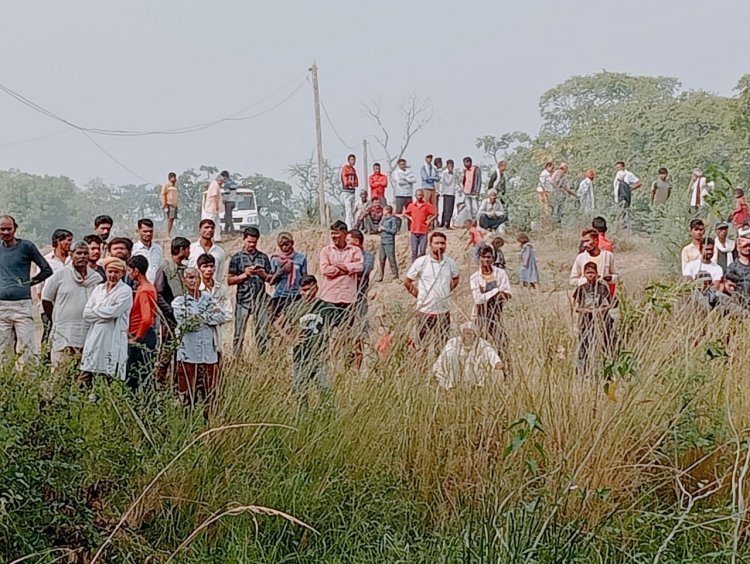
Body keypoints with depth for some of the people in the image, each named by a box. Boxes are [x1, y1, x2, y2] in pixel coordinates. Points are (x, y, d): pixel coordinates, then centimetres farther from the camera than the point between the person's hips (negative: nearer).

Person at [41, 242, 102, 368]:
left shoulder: (97, 278, 9)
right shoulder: (60, 275, 3)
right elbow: (46, 299, 8)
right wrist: (56, 321, 9)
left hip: (88, 334, 2)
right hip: (63, 334, -2)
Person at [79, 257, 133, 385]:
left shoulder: (125, 291, -1)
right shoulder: (98, 289, 15)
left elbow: (113, 312, -14)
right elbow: (86, 314, 7)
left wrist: (96, 309, 2)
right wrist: (105, 312, -5)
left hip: (113, 342, -5)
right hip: (94, 340, 5)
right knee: (84, 380, 0)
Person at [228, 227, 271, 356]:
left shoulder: (263, 257, 10)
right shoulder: (237, 258, 3)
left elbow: (271, 280, 12)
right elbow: (230, 280, 1)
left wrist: (264, 275, -8)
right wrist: (245, 274, -12)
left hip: (261, 300, 2)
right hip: (243, 300, -2)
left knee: (262, 333, 2)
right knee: (239, 334, -1)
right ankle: (236, 359, 4)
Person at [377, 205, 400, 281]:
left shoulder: (393, 219, -7)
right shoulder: (384, 219, 14)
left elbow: (394, 230, -13)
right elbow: (379, 227, 23)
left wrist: (384, 229, -11)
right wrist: (379, 229, 1)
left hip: (389, 242, -8)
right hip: (382, 241, 8)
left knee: (391, 259, -7)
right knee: (381, 259, 11)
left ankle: (395, 276, -3)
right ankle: (381, 276, 19)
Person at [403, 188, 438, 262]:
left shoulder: (427, 205, -1)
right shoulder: (411, 205, 7)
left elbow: (435, 214, 3)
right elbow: (405, 213, 20)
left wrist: (429, 220, -8)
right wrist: (409, 218, 4)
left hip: (423, 231, -2)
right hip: (414, 231, 2)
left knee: (422, 252, -3)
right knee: (414, 251, 5)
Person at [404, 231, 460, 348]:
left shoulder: (450, 263, 3)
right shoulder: (421, 262, -7)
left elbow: (455, 279, 22)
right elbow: (407, 282, 1)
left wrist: (446, 292, 10)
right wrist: (419, 295, -2)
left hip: (444, 310, 3)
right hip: (426, 311, -3)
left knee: (443, 344, 12)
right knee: (422, 344, 1)